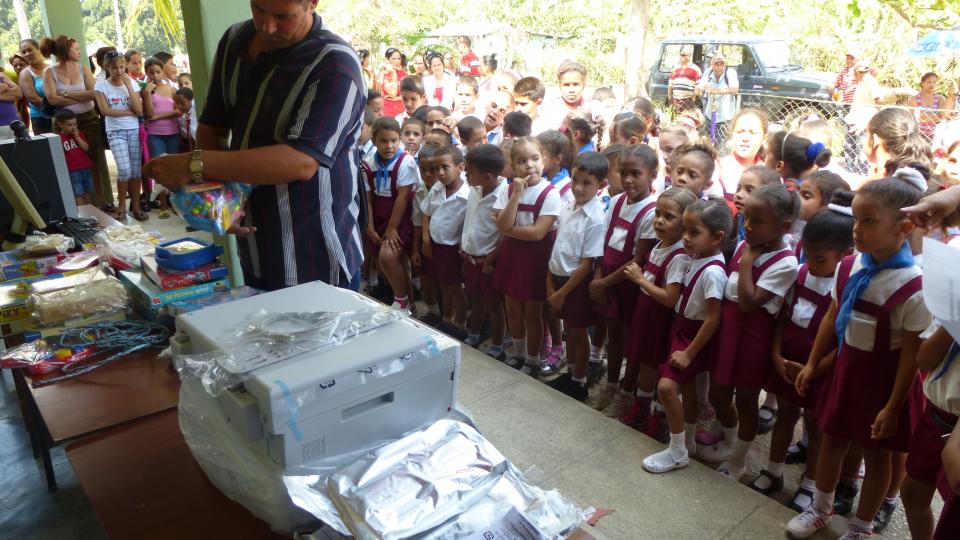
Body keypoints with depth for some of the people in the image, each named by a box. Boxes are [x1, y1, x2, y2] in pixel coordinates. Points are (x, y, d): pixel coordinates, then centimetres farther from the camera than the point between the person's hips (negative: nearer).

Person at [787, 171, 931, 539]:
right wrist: (812, 365, 10)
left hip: (884, 377, -6)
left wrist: (893, 406, -15)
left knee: (877, 453, 14)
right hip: (846, 366, 6)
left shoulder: (914, 287, -25)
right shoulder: (849, 266, -7)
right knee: (832, 438, 20)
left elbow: (913, 354, -19)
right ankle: (820, 508, 42)